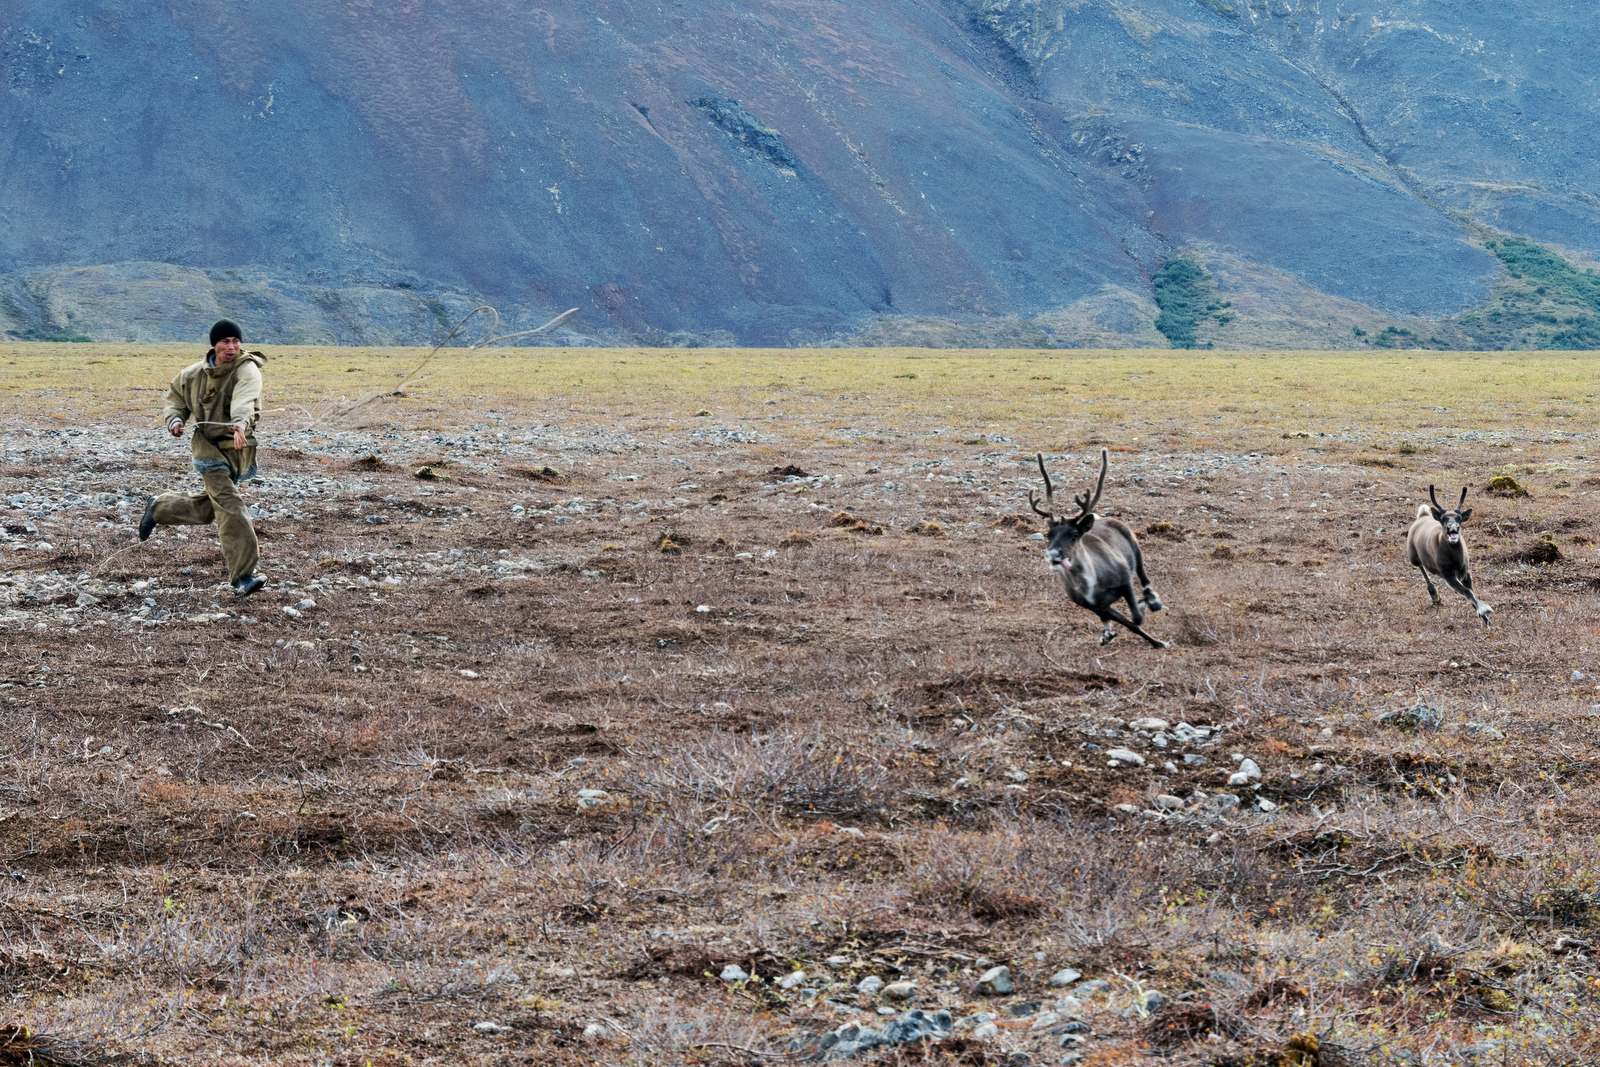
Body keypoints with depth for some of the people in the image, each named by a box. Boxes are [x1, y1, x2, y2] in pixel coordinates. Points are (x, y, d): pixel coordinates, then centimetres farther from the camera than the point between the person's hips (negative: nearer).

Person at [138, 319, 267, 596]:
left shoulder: (247, 370, -17)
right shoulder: (194, 374, -4)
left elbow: (244, 399, -38)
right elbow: (176, 397, 16)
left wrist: (241, 422, -59)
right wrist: (174, 420, -6)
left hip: (238, 449, 1)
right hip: (209, 446, -1)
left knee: (206, 509, 17)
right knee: (230, 507, -16)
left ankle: (158, 508, 45)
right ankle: (242, 577, -20)